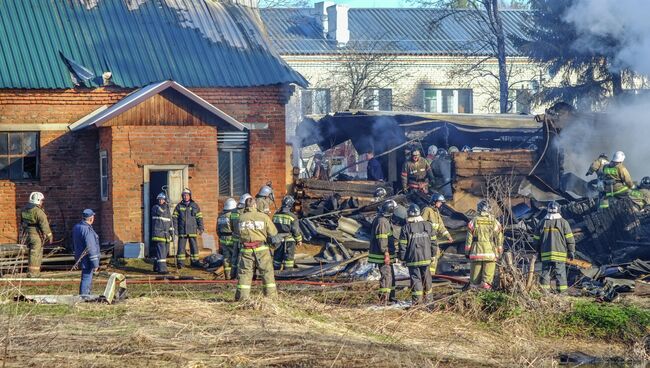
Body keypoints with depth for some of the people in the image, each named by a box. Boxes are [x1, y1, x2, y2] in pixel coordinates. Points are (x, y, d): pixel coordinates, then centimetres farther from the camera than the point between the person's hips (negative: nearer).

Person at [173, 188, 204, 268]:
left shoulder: (195, 206, 7)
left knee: (194, 247, 3)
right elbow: (174, 218, 6)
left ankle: (195, 261, 11)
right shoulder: (179, 206, 6)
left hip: (192, 231, 0)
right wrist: (174, 228, -2)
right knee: (181, 247, -1)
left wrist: (201, 228, 1)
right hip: (182, 231, 0)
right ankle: (180, 263, 3)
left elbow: (199, 217, 8)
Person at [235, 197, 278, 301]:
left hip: (246, 249, 1)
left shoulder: (241, 218, 1)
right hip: (261, 249, -1)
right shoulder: (263, 217, -2)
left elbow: (239, 233, 7)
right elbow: (273, 232, 1)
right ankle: (271, 295, 8)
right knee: (267, 272, 7)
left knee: (244, 272, 6)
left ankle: (242, 296, 1)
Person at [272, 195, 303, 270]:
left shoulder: (276, 215, 0)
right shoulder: (292, 217, -15)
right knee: (288, 258, 2)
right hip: (289, 241, -4)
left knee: (277, 258, 13)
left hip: (278, 240, 4)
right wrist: (299, 240, 3)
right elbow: (296, 230, -11)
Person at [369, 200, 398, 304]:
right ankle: (383, 298, -7)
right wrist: (386, 254, -23)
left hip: (386, 256, 11)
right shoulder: (382, 222, -20)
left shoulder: (385, 220, 14)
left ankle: (391, 297, 26)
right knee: (386, 276, -8)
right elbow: (381, 240, -23)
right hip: (383, 256, -11)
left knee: (391, 275, 17)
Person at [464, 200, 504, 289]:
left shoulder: (474, 221, 0)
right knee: (488, 272, 0)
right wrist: (499, 252, 13)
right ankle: (486, 282, -14)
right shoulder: (494, 222, 2)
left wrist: (467, 252, 8)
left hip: (476, 251, 0)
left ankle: (475, 285, 8)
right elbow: (499, 239, 4)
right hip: (490, 252, 0)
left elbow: (469, 238, 1)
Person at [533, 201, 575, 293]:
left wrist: (539, 252, 23)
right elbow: (569, 238, -3)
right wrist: (571, 251, 6)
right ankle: (562, 292, -1)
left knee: (545, 273, 8)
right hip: (559, 254, -2)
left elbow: (536, 239, 12)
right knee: (560, 274, 1)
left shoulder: (542, 223, 6)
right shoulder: (563, 223, -3)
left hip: (545, 255, 2)